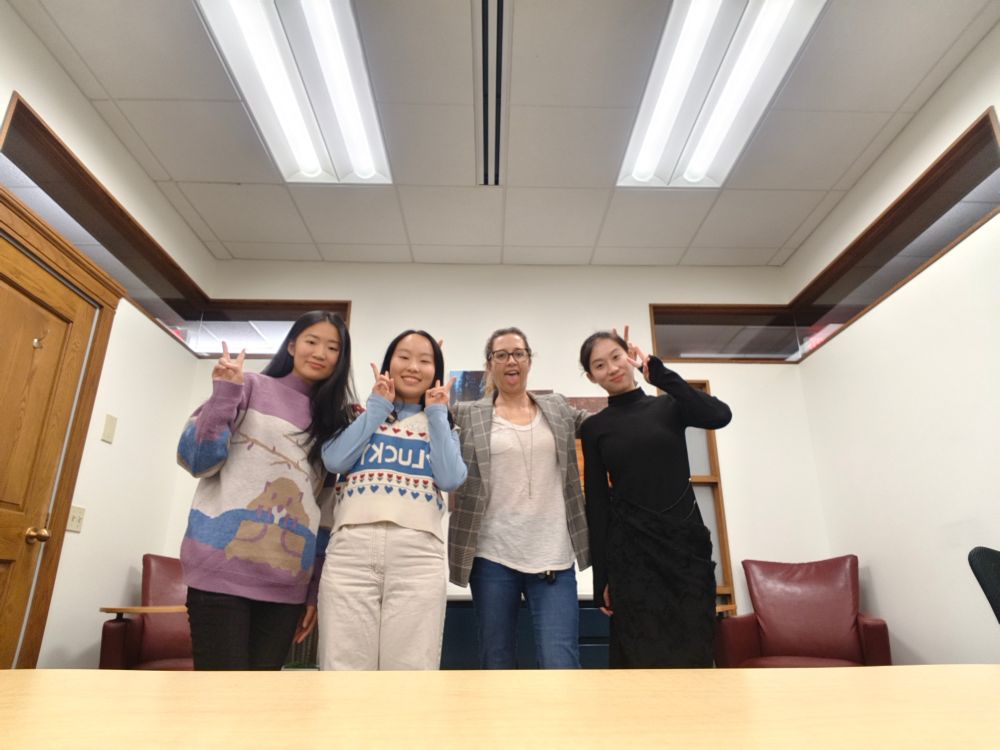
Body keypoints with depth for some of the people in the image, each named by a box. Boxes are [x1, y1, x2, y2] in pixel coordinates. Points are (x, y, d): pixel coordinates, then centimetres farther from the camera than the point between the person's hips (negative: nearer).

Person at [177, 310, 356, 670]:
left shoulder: (334, 421, 14)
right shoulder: (251, 387, 5)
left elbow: (326, 512, 13)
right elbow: (196, 460, -2)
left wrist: (315, 590, 11)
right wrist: (225, 393, -12)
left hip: (286, 584, 4)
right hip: (224, 569, -3)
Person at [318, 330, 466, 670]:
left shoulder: (440, 425, 21)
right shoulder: (361, 413, 20)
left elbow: (450, 479, 1)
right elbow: (335, 460, 0)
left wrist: (436, 413, 8)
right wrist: (378, 406, 8)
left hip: (419, 556, 0)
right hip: (351, 550, 0)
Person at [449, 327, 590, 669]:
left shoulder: (558, 408, 12)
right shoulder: (467, 414, 4)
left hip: (553, 555, 1)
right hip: (493, 556, 0)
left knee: (561, 666, -7)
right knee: (496, 666, 11)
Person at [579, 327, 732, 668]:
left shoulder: (670, 406, 6)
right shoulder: (594, 427, 4)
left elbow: (720, 415, -16)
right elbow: (596, 503, 2)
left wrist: (657, 371, -15)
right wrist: (602, 578, -1)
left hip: (686, 542, 1)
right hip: (630, 550, -1)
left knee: (693, 651, 3)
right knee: (644, 656, 0)